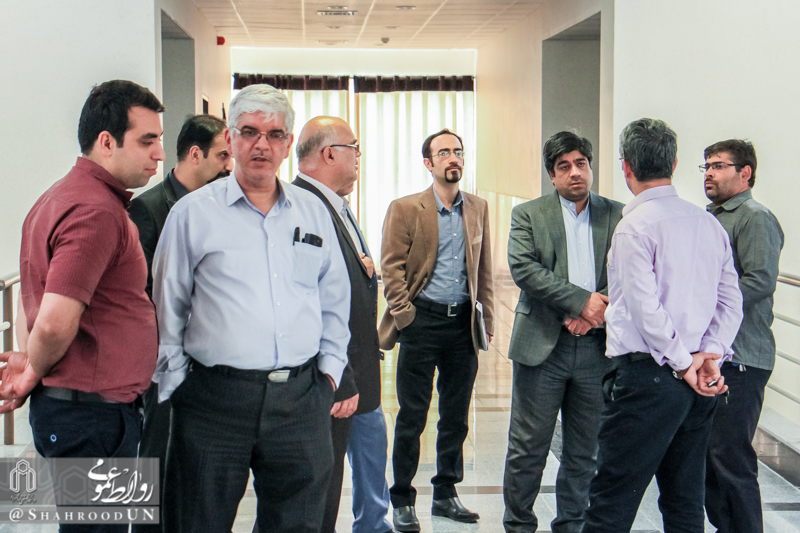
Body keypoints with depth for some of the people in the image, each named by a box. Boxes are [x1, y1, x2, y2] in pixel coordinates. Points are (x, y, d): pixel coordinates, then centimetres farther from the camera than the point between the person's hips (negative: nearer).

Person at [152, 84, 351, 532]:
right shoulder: (193, 213, 2)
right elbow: (166, 308, 4)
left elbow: (334, 302, 18)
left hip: (301, 398, 3)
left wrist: (329, 369, 10)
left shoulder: (313, 212, 12)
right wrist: (174, 384, 0)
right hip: (215, 399, -3)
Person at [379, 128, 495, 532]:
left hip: (463, 322, 4)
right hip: (423, 321, -4)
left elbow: (484, 269, 16)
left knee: (456, 416, 11)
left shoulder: (478, 208, 12)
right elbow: (391, 267, -3)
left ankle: (446, 494, 24)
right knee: (412, 417, 2)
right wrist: (405, 316, -10)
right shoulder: (405, 209, -1)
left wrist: (486, 318, 10)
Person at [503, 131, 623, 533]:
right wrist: (582, 300, -16)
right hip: (543, 345, -2)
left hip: (595, 346, 2)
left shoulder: (617, 216, 9)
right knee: (528, 447, 2)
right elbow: (523, 269, -10)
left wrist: (597, 312, -13)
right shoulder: (528, 214, 3)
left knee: (585, 449, 11)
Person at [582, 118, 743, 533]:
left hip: (648, 375, -7)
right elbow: (731, 301, 9)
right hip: (699, 385, 7)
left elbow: (645, 308, -18)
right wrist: (710, 354, 1)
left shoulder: (635, 225, -11)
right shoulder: (709, 223, 11)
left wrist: (683, 365, -9)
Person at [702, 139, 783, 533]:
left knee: (730, 457, -7)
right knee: (707, 452, 13)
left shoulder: (756, 219, -9)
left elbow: (761, 281, -20)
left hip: (739, 359, -9)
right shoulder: (710, 219, 18)